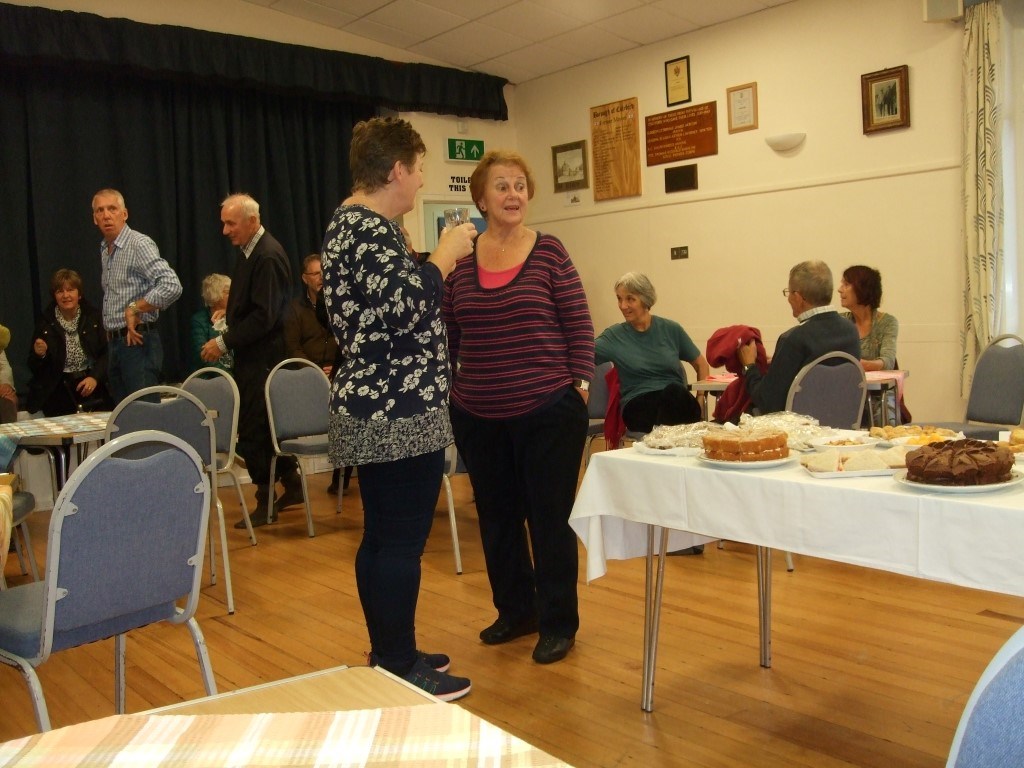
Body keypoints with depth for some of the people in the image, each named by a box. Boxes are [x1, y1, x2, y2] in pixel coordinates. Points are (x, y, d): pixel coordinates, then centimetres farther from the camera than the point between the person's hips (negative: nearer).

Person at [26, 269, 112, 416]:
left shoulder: (94, 317, 5)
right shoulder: (45, 323, 5)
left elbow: (107, 353, 1)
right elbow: (34, 368, 9)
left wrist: (95, 377, -13)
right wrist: (39, 355, -13)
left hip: (93, 388, 0)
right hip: (59, 391, 0)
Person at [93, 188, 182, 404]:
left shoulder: (139, 244, -12)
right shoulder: (105, 250, 15)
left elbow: (172, 286, -24)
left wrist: (135, 309, -17)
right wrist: (110, 336, 10)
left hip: (137, 342, -8)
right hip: (115, 344, 9)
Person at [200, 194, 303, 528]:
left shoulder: (268, 257, -17)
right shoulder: (248, 252, 12)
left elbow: (264, 316, -22)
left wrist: (224, 342, -18)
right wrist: (228, 326, 9)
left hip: (263, 358, -9)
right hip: (251, 356, 9)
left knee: (254, 429, -3)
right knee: (266, 425, 15)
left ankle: (266, 503, 8)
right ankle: (292, 484, 27)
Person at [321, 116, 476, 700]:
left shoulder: (352, 223, 17)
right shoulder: (370, 230, -16)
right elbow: (404, 311, -25)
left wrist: (437, 261, 22)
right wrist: (444, 257, -13)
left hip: (374, 410, 11)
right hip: (400, 412, -11)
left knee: (382, 538, 16)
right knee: (402, 543, -3)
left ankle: (390, 657, 28)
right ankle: (401, 672, 8)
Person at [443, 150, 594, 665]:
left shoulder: (549, 252, -3)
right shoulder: (460, 258, 4)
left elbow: (578, 323, -2)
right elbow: (447, 332, 11)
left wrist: (581, 381, -8)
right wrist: (448, 385, 7)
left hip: (549, 411, -4)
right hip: (478, 416, 4)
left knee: (550, 517, 5)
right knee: (496, 516, 15)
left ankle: (558, 624, 20)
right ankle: (515, 610, 33)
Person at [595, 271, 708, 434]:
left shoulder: (671, 329, 10)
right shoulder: (614, 336, 6)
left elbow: (701, 365, 18)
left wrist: (700, 400, 4)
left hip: (676, 400, 2)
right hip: (637, 404, -2)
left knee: (673, 390, -36)